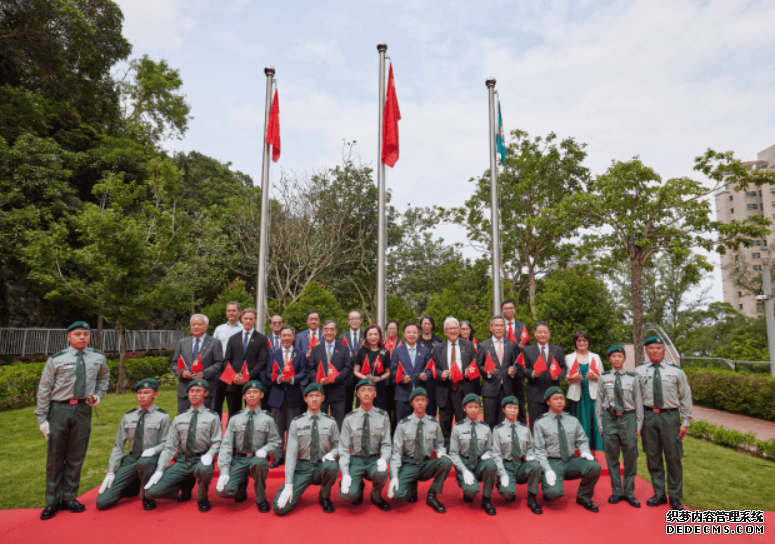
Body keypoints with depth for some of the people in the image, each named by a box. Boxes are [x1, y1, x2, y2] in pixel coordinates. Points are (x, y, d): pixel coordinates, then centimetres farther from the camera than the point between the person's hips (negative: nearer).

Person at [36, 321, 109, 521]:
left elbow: (104, 377, 24)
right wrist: (42, 418, -4)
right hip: (59, 409, -2)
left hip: (83, 409, 2)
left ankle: (69, 498, 23)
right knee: (55, 456, 6)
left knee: (76, 457, 9)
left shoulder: (98, 358, 5)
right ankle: (52, 501, 20)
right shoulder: (56, 360, -4)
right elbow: (44, 389, -1)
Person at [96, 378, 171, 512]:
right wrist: (111, 472, 3)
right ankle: (133, 486, 21)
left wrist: (153, 450, -24)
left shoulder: (162, 417, -2)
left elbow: (166, 443, -3)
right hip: (130, 461, 4)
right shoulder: (128, 417, 8)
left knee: (144, 462, -41)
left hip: (150, 461, -4)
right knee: (102, 502, -8)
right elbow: (118, 445, 10)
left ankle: (146, 498, -13)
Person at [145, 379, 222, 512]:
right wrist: (159, 470, -2)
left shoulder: (212, 417, 1)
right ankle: (185, 489, 17)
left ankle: (202, 499, -5)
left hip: (201, 461, -3)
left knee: (205, 469, -39)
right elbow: (170, 447, 8)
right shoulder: (179, 419, 10)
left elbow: (217, 442, -3)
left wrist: (209, 455, -24)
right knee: (151, 492, -12)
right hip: (181, 462, 3)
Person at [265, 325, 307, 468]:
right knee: (277, 428, 7)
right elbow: (268, 374, 6)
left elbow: (303, 373, 0)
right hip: (277, 395, 2)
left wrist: (292, 379, -18)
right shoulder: (273, 354, 11)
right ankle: (278, 456, 16)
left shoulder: (300, 354, 7)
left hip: (294, 396, -1)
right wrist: (278, 379, -14)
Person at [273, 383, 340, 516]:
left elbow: (337, 445, 8)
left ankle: (324, 498, -3)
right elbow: (291, 453, -7)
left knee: (332, 466, -35)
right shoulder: (296, 423, -3)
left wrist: (332, 454, -17)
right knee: (280, 508, -19)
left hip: (322, 467, 1)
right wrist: (288, 485, -13)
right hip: (302, 468, -1)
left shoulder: (330, 422, 1)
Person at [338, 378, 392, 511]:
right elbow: (344, 448, -4)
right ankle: (359, 487, 16)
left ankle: (376, 498, 3)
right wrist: (345, 474, -16)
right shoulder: (350, 418, -6)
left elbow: (386, 444, -1)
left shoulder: (383, 417, -4)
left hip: (374, 460, 0)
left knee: (381, 473, -35)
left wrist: (383, 459, -23)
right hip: (355, 460, 0)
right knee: (348, 495, -24)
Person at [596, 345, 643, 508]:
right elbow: (599, 401, 6)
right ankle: (616, 492, 20)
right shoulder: (604, 378, 4)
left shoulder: (632, 378, 4)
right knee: (611, 457, 6)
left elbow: (638, 401, 6)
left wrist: (639, 424, 3)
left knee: (630, 456, 4)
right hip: (610, 418, 0)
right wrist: (600, 423, 2)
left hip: (628, 418, 0)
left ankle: (629, 492, 19)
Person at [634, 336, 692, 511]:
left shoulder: (676, 371, 2)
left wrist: (685, 422, 3)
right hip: (648, 416, 1)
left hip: (670, 416, 0)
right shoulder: (639, 371, 2)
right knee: (653, 457, 9)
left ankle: (675, 497, 23)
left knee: (673, 457, 6)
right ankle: (659, 494, 24)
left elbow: (685, 397, 6)